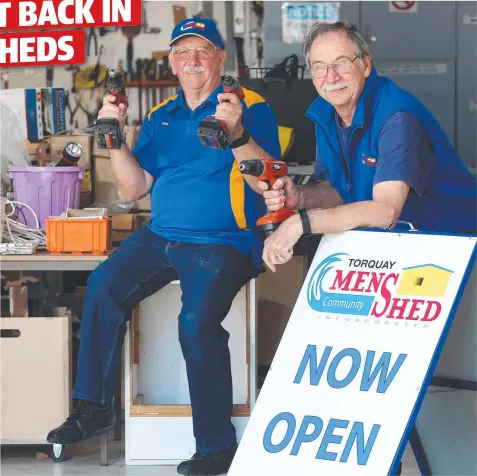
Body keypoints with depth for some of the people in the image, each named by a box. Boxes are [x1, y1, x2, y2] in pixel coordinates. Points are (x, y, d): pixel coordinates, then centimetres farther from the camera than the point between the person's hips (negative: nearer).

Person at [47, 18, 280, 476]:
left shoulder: (250, 107, 0)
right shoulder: (160, 117, 17)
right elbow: (134, 188, 12)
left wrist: (237, 135, -28)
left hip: (224, 242, -6)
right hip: (160, 236, 6)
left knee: (197, 320, -28)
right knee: (103, 284, -19)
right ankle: (93, 406, -9)